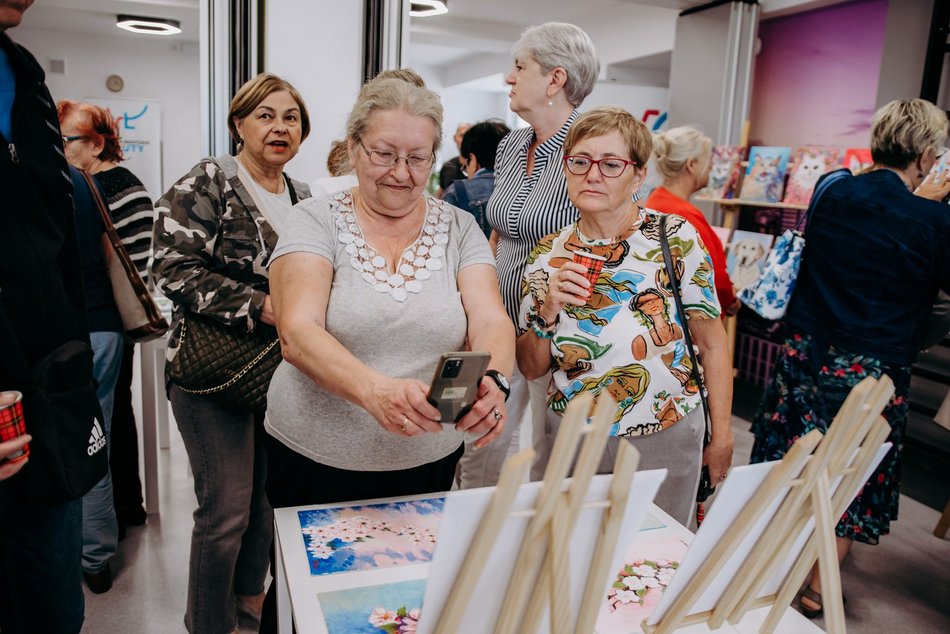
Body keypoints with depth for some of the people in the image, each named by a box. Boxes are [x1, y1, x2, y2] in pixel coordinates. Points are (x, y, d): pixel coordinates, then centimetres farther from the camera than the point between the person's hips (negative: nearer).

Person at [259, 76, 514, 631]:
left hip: (430, 460, 2)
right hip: (318, 461, -1)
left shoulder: (458, 228, 1)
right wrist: (374, 389, -38)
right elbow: (298, 332, -20)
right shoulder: (318, 221, -6)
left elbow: (491, 323, -10)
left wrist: (493, 382, -33)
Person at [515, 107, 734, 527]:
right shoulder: (547, 255, -1)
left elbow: (711, 344, -3)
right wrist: (548, 311, -14)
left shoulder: (677, 239, -9)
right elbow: (530, 369, 3)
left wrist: (721, 437, -1)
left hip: (665, 441, -2)